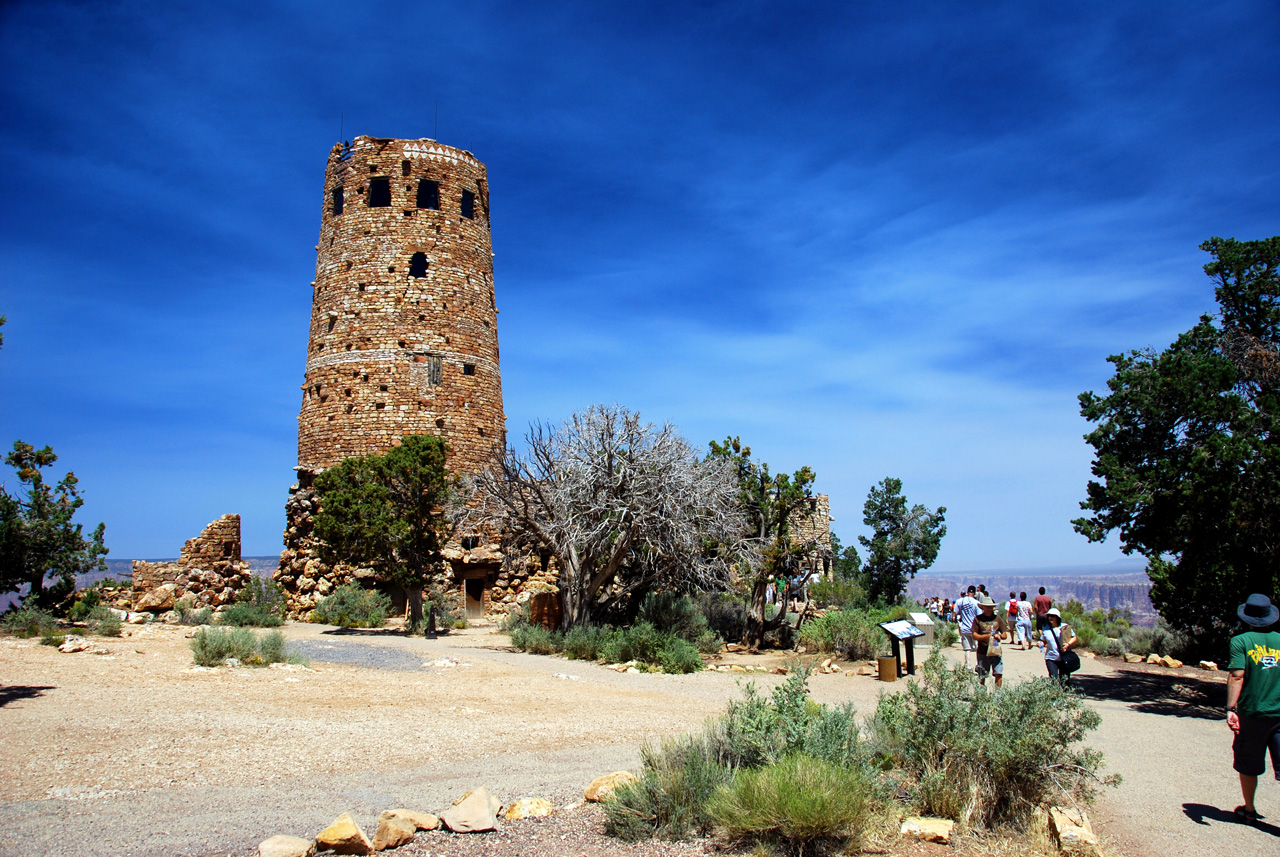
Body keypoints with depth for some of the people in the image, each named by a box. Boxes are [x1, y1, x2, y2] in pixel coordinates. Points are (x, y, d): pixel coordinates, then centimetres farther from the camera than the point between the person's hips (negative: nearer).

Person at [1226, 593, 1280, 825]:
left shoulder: (1241, 641, -6)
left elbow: (1236, 675, -15)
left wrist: (1231, 708, -17)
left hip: (1253, 713, -2)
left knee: (1248, 765, 14)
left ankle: (1249, 810, 27)